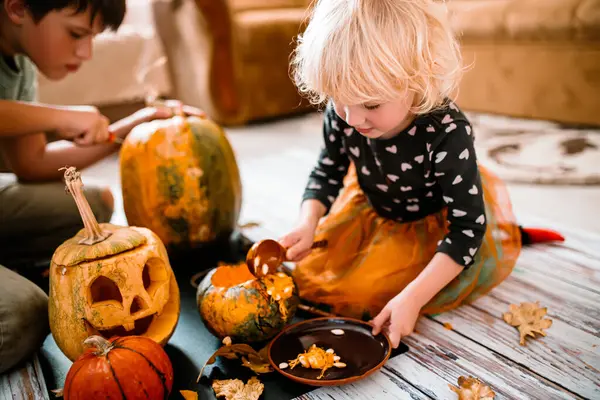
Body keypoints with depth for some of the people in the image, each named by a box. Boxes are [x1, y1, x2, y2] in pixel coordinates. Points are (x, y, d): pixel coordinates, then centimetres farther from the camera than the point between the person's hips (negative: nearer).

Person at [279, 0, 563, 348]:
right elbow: (328, 173, -5)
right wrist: (308, 224, -24)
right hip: (372, 208, 5)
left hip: (435, 222, -4)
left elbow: (467, 227, -30)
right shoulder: (341, 115, -25)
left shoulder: (448, 134, -38)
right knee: (307, 278, 7)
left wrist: (412, 298, -35)